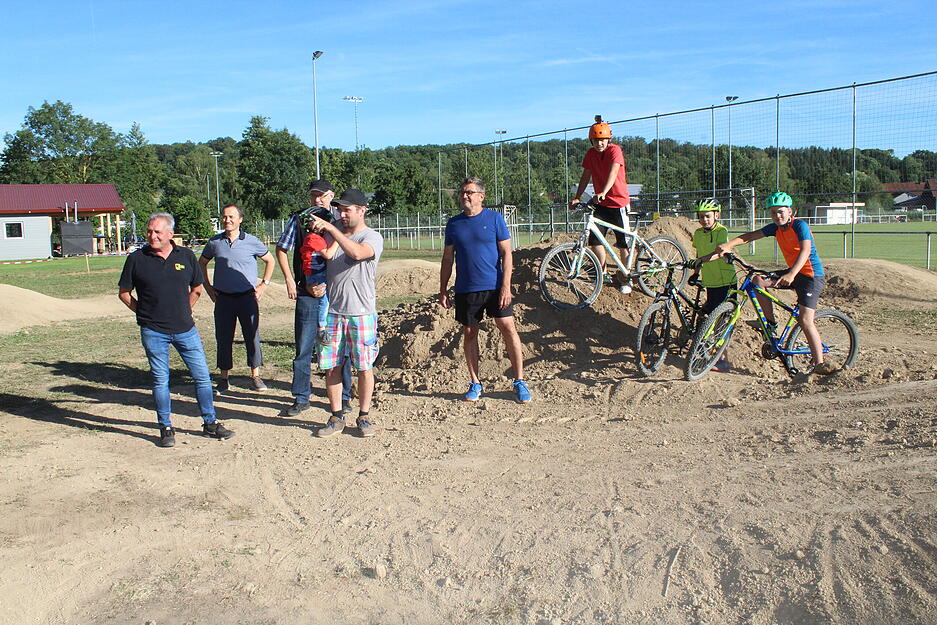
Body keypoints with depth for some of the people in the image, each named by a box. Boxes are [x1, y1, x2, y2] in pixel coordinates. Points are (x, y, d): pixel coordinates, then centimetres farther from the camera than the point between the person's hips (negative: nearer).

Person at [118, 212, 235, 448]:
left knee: (202, 375, 5)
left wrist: (184, 311, 12)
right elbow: (124, 293, 7)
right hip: (153, 332, -2)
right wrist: (144, 313, 3)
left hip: (185, 329, 2)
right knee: (160, 380, 5)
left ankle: (210, 423, 18)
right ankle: (166, 428, 18)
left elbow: (197, 288, 16)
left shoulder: (186, 256, 4)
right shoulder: (136, 259, -2)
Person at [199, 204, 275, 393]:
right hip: (223, 298, 2)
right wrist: (207, 286, 11)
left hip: (247, 297, -1)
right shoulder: (214, 242, 3)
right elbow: (202, 263, 19)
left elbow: (270, 260, 10)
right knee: (223, 338, 5)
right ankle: (224, 379, 17)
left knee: (252, 337, 2)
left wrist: (264, 284, 3)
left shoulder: (252, 242, -2)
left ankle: (255, 376, 14)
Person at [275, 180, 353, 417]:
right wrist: (289, 279, 4)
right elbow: (281, 249, 13)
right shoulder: (299, 219, 3)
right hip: (306, 293, 0)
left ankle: (343, 396, 19)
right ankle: (301, 398, 16)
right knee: (303, 348, 4)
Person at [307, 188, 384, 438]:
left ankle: (364, 417, 14)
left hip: (361, 312, -5)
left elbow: (357, 252, -25)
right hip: (332, 311, 5)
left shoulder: (372, 237, -3)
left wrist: (330, 228, -23)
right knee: (331, 366, 5)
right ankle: (336, 417, 16)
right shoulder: (333, 236, 14)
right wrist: (313, 286, 3)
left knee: (364, 367, 1)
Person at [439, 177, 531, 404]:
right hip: (465, 289, 3)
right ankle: (475, 384, 19)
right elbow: (447, 259, 12)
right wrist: (443, 290, 7)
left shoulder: (494, 218, 0)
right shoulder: (454, 223, 7)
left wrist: (506, 286, -11)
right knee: (469, 334, 7)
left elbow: (506, 253, -2)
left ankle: (520, 381, 4)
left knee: (508, 329, -6)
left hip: (494, 286, -3)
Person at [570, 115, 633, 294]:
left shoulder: (615, 150, -14)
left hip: (619, 203, -5)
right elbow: (586, 176, 10)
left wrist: (603, 193, -44)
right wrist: (577, 198, -1)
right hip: (601, 204, 5)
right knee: (594, 240, -2)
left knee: (624, 243, 1)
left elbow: (613, 172, -29)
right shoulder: (591, 154, 4)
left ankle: (626, 278, 15)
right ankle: (603, 274, 17)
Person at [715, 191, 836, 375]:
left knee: (806, 320, -17)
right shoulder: (775, 228, 4)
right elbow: (751, 236, -3)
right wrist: (728, 245, -21)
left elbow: (806, 250, -32)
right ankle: (771, 323, 5)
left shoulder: (800, 225, -17)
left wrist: (792, 274, -47)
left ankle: (819, 364, -11)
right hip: (794, 272, 7)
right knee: (758, 281, -8)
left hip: (811, 275, -7)